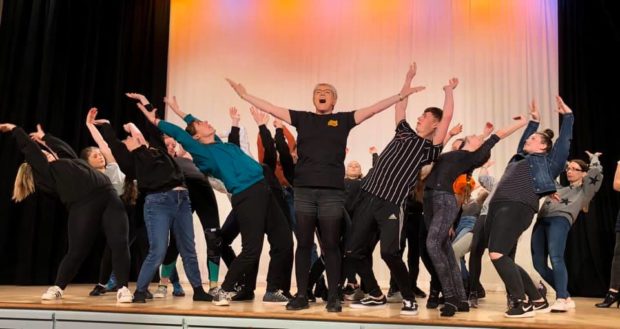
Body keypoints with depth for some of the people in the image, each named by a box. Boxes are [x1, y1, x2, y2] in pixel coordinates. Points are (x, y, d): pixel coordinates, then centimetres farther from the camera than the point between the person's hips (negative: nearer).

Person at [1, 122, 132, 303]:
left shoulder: (68, 160, 31)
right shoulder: (46, 171, 12)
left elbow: (63, 147, 42)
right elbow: (30, 151, 14)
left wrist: (45, 137, 56)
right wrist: (15, 129, 27)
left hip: (109, 198, 5)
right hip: (83, 205, -5)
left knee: (120, 244, -9)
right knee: (76, 251, 1)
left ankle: (123, 288, -4)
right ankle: (57, 288, 23)